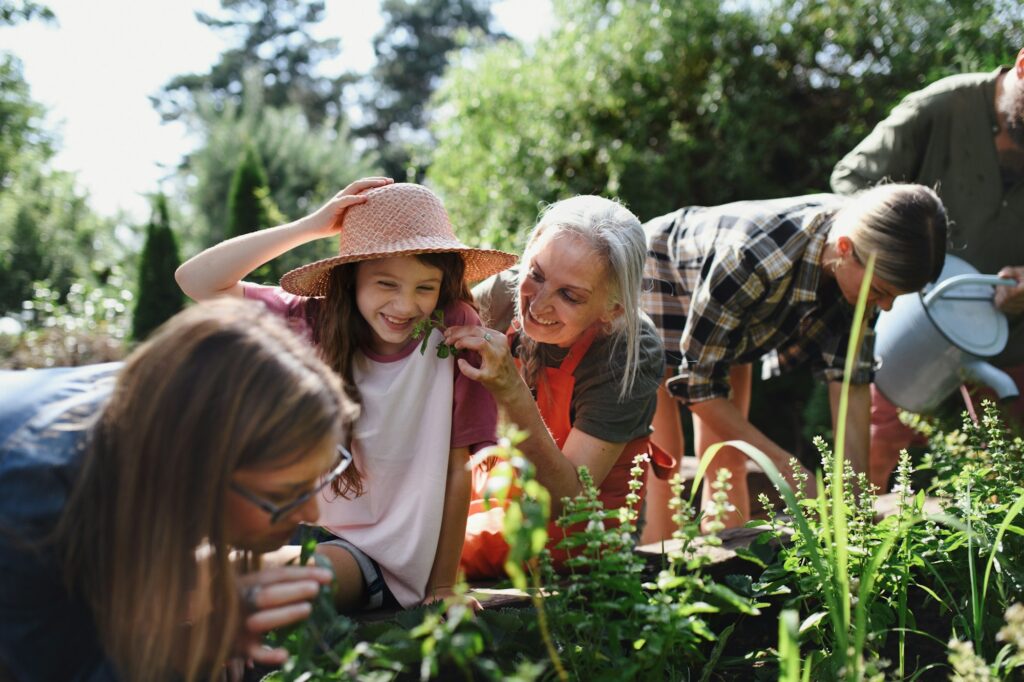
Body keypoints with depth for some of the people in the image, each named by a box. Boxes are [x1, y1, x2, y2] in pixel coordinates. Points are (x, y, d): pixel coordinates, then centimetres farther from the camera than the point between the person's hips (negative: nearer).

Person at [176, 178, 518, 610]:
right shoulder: (315, 322, -4)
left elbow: (456, 470, -6)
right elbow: (196, 280, -9)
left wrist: (443, 587, -3)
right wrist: (311, 227, -13)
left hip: (385, 553, -2)